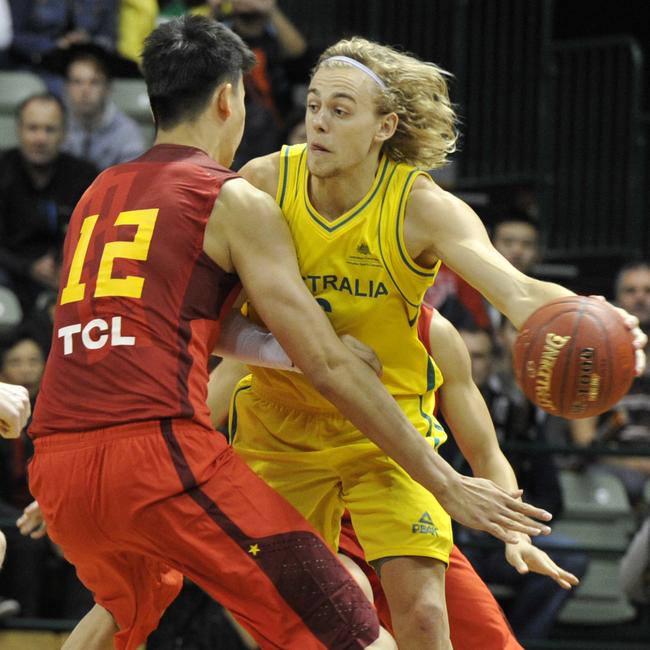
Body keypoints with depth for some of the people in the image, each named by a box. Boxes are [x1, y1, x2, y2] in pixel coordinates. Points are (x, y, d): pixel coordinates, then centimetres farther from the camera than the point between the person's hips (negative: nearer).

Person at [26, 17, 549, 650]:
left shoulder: (97, 196, 23)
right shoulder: (234, 200, 4)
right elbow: (328, 366, -1)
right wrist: (447, 484, 3)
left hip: (55, 469, 7)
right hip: (160, 454, -7)